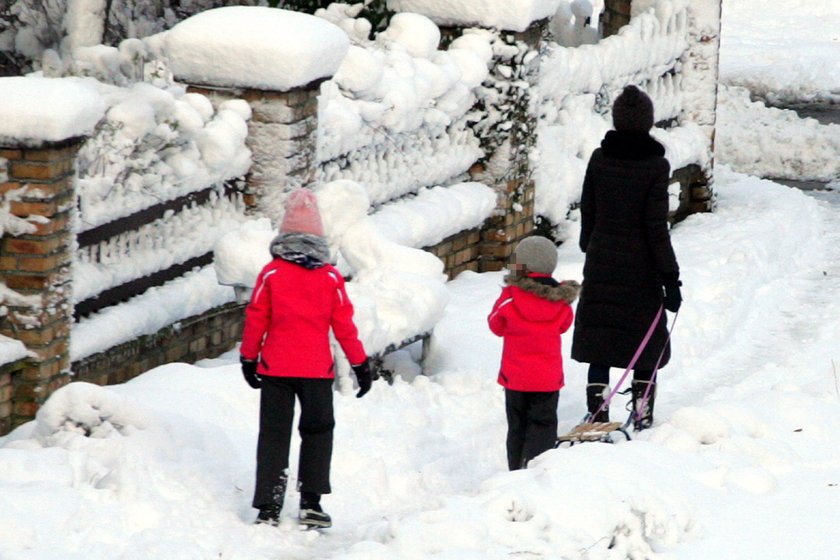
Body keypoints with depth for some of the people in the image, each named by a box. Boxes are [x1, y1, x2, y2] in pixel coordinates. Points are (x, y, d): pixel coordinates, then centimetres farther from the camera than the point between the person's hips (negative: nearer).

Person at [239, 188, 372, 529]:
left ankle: (268, 507, 2)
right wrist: (360, 364, 10)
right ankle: (311, 502, 7)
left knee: (274, 435, 7)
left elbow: (255, 319, 0)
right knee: (317, 431, 15)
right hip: (317, 370, 0)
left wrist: (248, 359, 13)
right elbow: (344, 324, 1)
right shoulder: (330, 277, -3)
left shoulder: (271, 274, -5)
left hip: (275, 368, 0)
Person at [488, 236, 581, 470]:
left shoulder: (511, 297, -15)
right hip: (548, 378, 1)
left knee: (517, 426, 13)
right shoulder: (561, 301, -7)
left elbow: (496, 326, 0)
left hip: (515, 376, -1)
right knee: (542, 425, 7)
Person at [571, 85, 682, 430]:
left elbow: (587, 213, 7)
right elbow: (657, 226, -13)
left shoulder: (599, 159, -2)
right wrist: (670, 278, -8)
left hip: (600, 265, 3)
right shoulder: (656, 165, -12)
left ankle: (597, 413, 4)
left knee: (599, 339, 7)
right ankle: (642, 414, 12)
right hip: (640, 269, -3)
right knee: (646, 342, 11)